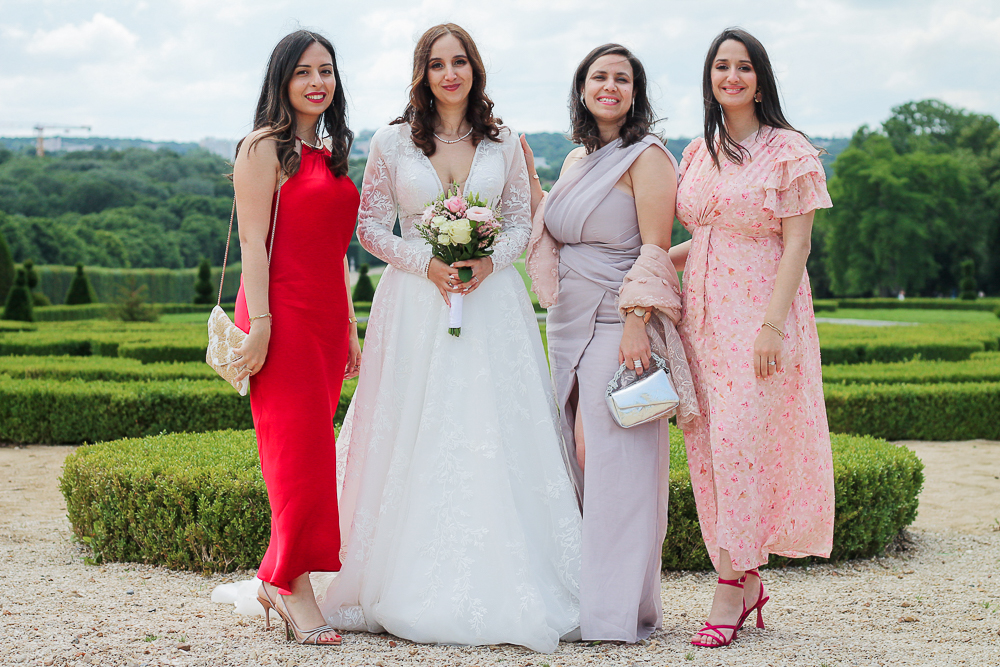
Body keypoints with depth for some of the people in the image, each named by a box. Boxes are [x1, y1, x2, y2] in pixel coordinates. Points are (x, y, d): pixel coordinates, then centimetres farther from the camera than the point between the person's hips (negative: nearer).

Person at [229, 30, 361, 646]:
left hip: (327, 319, 7)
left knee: (310, 450, 7)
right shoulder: (265, 148, -4)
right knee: (300, 449, -8)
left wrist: (350, 329, 19)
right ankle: (295, 587, -1)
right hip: (283, 313, -7)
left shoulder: (329, 155, 19)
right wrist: (258, 323, -19)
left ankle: (277, 580, 15)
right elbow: (253, 240, -11)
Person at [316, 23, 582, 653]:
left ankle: (498, 588, 3)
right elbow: (370, 225, 4)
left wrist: (490, 261, -9)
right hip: (416, 304, -1)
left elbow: (522, 222, 11)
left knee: (494, 439, -3)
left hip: (491, 300, 1)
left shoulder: (503, 144, 8)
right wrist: (427, 262, -10)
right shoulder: (392, 142, 4)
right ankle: (418, 591, 5)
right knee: (418, 440, -2)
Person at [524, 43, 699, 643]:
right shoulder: (577, 161, 18)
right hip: (570, 325, 8)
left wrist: (636, 323, -20)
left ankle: (619, 609, -3)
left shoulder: (647, 158, -6)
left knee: (614, 456, -8)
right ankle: (580, 599, 13)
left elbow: (654, 250, -12)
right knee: (576, 456, 7)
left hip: (619, 324, -8)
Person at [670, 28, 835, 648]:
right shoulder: (698, 154, 15)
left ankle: (731, 588, -5)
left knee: (741, 442, -11)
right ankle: (748, 582, 11)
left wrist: (773, 324, -16)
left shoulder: (789, 152, -3)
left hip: (760, 315, -6)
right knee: (708, 445, 2)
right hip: (702, 316, 6)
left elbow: (795, 245, -8)